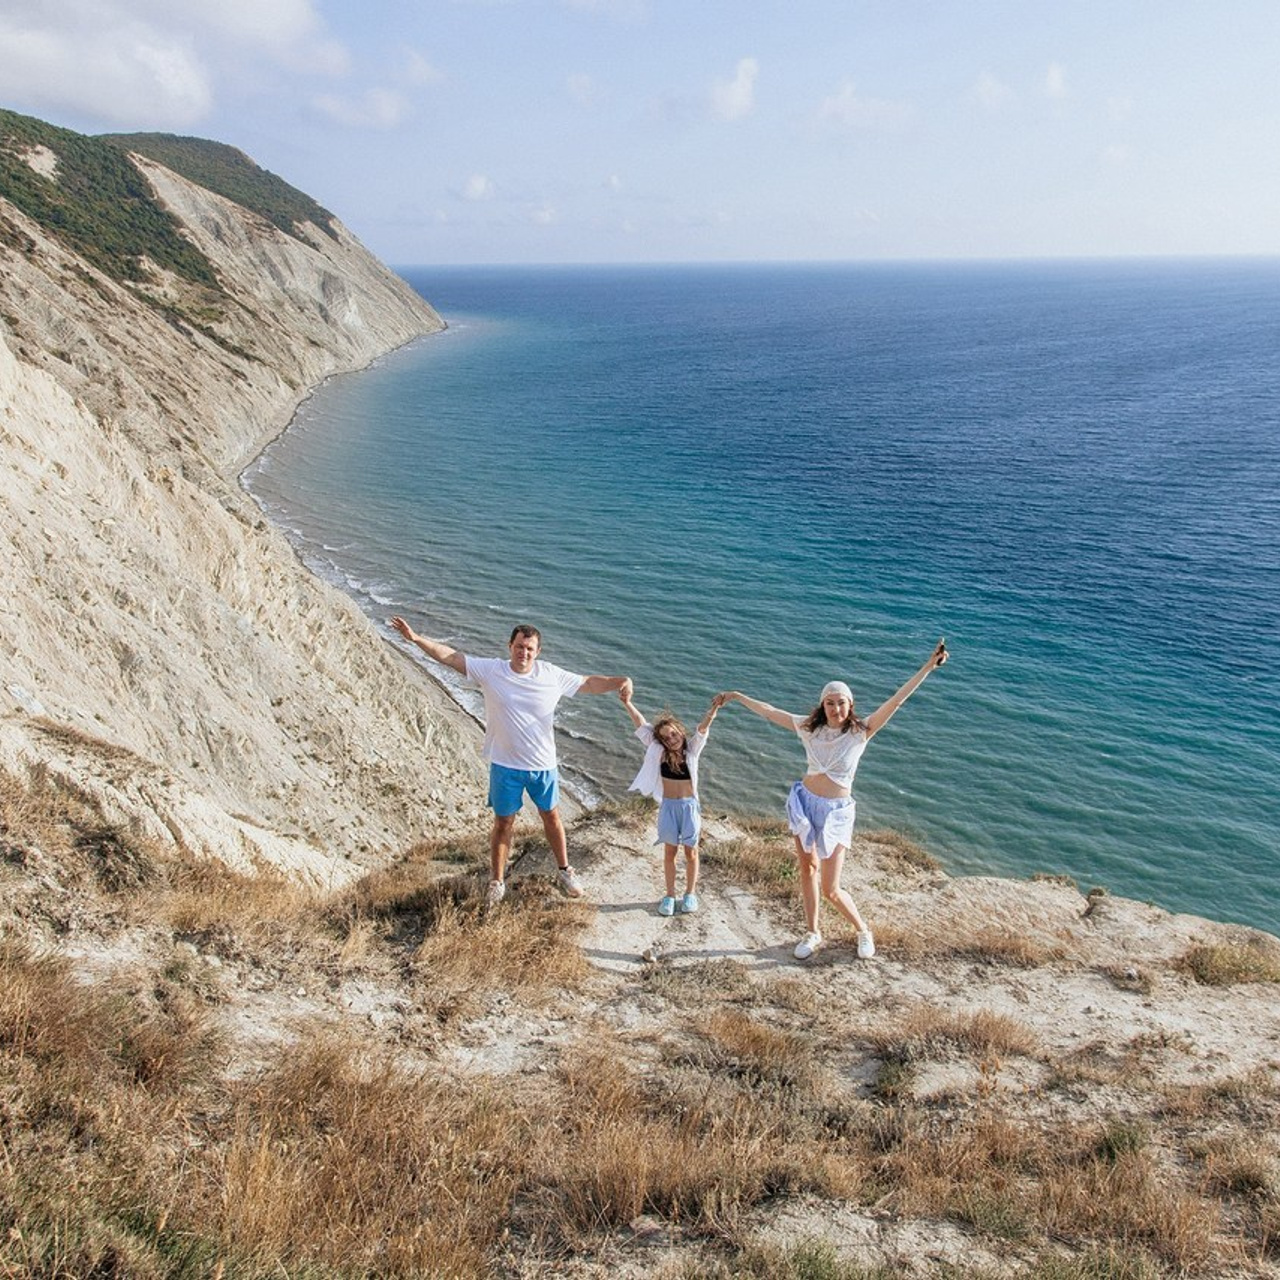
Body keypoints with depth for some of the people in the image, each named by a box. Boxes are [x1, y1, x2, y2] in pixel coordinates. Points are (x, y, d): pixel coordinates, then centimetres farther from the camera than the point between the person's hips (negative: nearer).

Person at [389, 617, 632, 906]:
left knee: (551, 818, 17)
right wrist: (416, 638, -18)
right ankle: (497, 881, 29)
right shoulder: (490, 671, -11)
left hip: (543, 765, 1)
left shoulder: (552, 675, -8)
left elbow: (588, 683, -3)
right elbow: (450, 657, -11)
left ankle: (564, 871, 37)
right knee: (503, 824, 12)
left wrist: (618, 682, -20)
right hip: (505, 766, -1)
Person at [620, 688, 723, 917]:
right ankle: (670, 895, 22)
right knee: (669, 851, 9)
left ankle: (690, 893, 25)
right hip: (668, 806, 1)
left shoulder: (691, 750, -5)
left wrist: (713, 710, -37)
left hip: (689, 805, -1)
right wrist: (627, 704, -18)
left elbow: (702, 729, -20)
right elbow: (641, 725, -8)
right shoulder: (659, 751, -3)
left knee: (690, 852, 9)